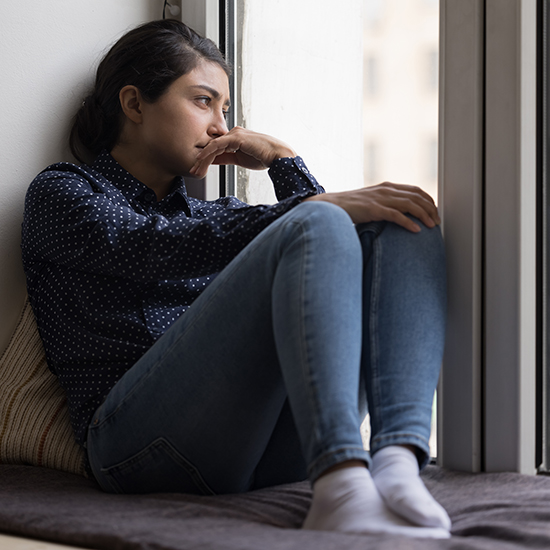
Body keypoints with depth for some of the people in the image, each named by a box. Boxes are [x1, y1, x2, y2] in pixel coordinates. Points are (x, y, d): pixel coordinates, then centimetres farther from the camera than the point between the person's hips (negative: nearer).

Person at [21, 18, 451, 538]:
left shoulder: (213, 213, 33)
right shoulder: (61, 192, 15)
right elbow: (158, 249, -8)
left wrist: (280, 158, 22)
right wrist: (320, 206, -15)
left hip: (271, 447, 6)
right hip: (143, 437, -6)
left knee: (404, 226, -8)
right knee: (316, 226, -25)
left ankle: (398, 458, -34)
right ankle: (342, 483, -47)